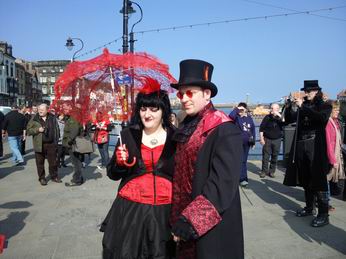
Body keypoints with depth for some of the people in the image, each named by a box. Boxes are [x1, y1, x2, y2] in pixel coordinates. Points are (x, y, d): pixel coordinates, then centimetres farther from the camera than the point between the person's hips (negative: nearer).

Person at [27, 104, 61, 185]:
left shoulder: (52, 118, 5)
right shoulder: (34, 119, 0)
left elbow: (56, 129, 12)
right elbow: (28, 130, 1)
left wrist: (56, 140, 6)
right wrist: (38, 129, -16)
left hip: (51, 144, 1)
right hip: (39, 145, -1)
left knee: (53, 162, 9)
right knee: (40, 163, 5)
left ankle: (54, 176, 25)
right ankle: (42, 178, 19)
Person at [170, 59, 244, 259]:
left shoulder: (225, 130, -18)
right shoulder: (187, 127, 7)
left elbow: (222, 184, -23)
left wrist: (189, 222, -23)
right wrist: (179, 219, 8)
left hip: (212, 230, -7)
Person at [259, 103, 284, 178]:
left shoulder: (280, 117, 0)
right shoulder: (267, 117, -3)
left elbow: (285, 123, -20)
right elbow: (261, 129, -1)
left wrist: (279, 115, -25)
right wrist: (261, 138, -6)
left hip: (277, 140, 1)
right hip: (267, 139, -1)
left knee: (275, 157, 6)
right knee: (265, 156, 0)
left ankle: (272, 171, 18)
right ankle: (264, 171, 10)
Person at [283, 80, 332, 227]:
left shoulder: (324, 106, 2)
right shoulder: (302, 107, 13)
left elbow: (321, 118, -20)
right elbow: (289, 120, 9)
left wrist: (303, 107, -20)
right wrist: (289, 107, -8)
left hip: (316, 147, -5)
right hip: (301, 147, 5)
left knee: (318, 181, -6)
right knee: (306, 180, 11)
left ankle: (323, 215, -1)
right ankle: (309, 208, 24)